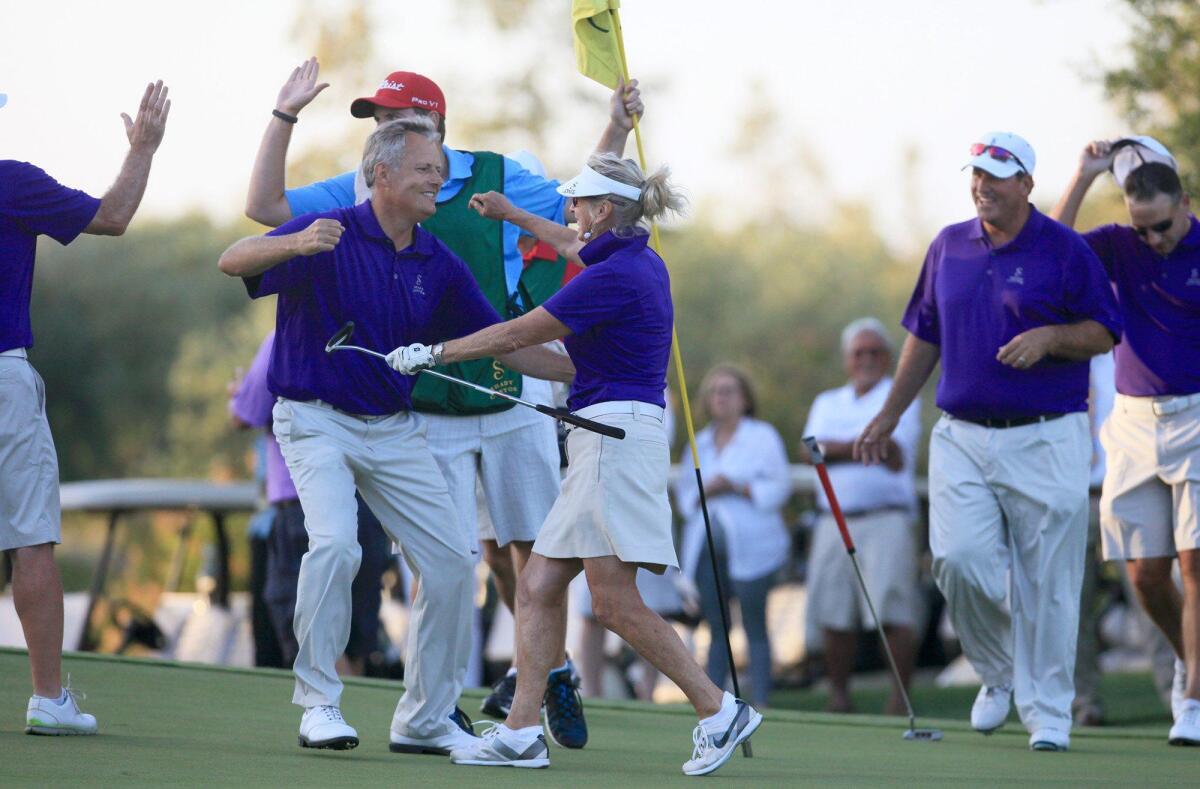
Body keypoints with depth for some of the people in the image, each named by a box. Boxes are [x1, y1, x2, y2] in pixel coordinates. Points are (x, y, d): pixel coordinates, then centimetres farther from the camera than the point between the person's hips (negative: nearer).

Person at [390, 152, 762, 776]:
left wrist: (432, 353, 0)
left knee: (615, 603, -11)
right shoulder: (640, 261, 14)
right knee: (537, 587, 5)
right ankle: (521, 734, 2)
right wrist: (513, 215, 49)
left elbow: (516, 335, -9)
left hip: (617, 436, -10)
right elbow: (579, 247, 39)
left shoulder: (613, 278, -15)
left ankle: (719, 711, -6)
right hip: (601, 447, 10)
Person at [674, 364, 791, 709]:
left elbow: (779, 486, -4)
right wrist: (704, 492, -5)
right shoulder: (700, 443, 19)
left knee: (755, 628, -6)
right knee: (717, 629, 5)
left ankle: (760, 704, -7)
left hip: (749, 548, -5)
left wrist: (737, 488, -15)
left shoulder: (762, 436, 4)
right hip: (706, 548, 5)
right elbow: (683, 491, 16)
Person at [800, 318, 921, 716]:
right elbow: (810, 451, 3)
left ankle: (900, 696, -13)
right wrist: (861, 446, -11)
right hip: (834, 519, 5)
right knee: (834, 615, 3)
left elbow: (897, 459, -7)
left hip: (885, 521, -5)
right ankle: (839, 695, 11)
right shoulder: (827, 403, 21)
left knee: (893, 611, -14)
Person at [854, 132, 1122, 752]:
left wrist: (1050, 336, -19)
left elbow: (1104, 332, 0)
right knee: (959, 560, -12)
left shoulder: (1065, 250, -1)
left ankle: (1047, 714, 8)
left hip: (1045, 439, -3)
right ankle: (998, 673, 12)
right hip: (961, 437, 3)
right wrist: (889, 416, 21)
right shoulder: (948, 247, 12)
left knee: (1045, 583, -2)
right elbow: (924, 335, 21)